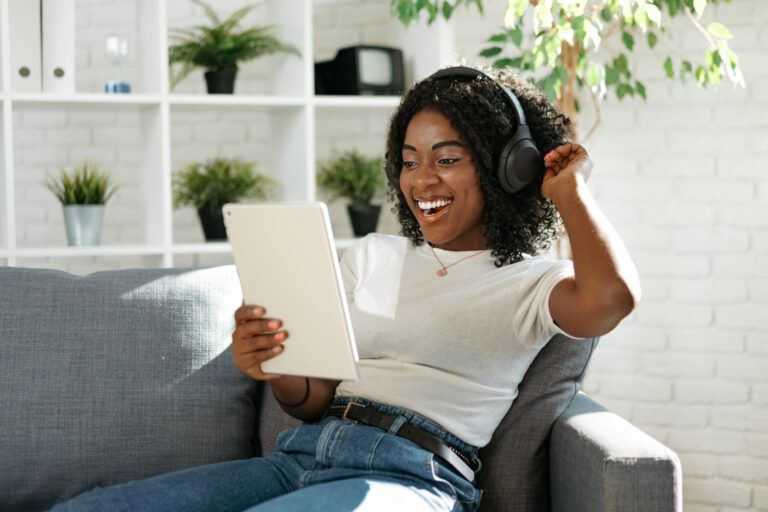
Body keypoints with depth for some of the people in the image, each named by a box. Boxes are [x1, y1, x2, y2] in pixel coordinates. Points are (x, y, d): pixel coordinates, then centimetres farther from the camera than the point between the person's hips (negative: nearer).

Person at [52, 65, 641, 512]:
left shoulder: (528, 281, 7)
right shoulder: (370, 257, 23)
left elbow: (612, 295, -19)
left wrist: (570, 189, -1)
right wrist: (277, 371, -7)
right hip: (304, 452, 6)